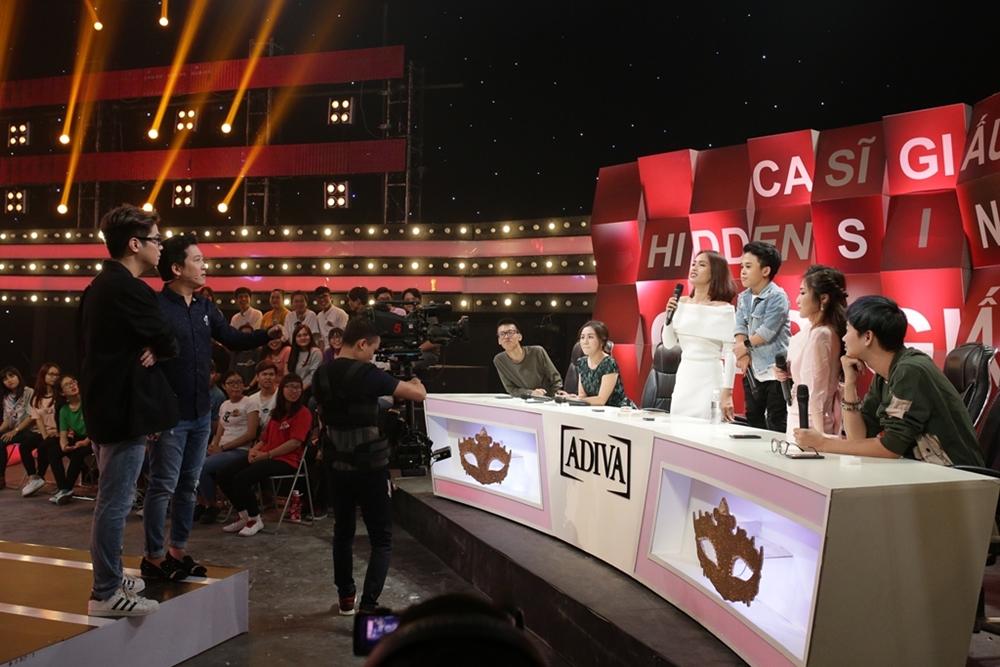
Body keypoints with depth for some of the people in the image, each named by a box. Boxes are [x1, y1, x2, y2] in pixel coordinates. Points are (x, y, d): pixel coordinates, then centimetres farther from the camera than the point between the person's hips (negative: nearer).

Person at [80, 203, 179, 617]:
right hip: (124, 407, -11)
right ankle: (105, 594, 6)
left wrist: (148, 348, 3)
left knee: (110, 499, 19)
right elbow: (169, 345, -14)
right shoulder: (130, 289, -19)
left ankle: (110, 579, 31)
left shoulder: (100, 286, 13)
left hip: (103, 403, 11)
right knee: (115, 502, -3)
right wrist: (156, 349, 8)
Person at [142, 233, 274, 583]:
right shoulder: (156, 307, -16)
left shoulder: (205, 308, 9)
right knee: (163, 486, 1)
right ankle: (154, 557, 13)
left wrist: (268, 334, -1)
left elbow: (233, 339, 16)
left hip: (201, 413, 8)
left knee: (189, 485, 15)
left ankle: (178, 550, 26)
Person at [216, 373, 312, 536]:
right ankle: (244, 516, 6)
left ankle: (255, 519, -6)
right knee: (224, 475, -9)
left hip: (286, 460, -8)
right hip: (264, 456, 8)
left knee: (242, 478, -26)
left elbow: (295, 442, -13)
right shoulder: (277, 412, 22)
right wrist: (254, 449, 1)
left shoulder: (303, 413, -3)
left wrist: (267, 455, -14)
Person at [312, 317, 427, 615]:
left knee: (343, 531, 20)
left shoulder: (322, 374, 3)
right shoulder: (368, 374, -17)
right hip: (369, 467, -6)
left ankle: (345, 598, 30)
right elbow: (420, 395, -15)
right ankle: (368, 606, -6)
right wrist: (414, 382, 8)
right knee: (381, 540, 2)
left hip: (336, 464, 7)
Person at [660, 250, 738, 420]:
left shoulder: (724, 309, -8)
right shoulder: (682, 303, 6)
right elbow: (668, 343, 9)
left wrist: (727, 393, -16)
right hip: (684, 376, 5)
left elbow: (730, 353, -11)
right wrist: (669, 316, -6)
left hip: (710, 377, -5)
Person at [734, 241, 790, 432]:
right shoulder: (743, 298, 9)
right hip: (752, 370, 8)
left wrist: (745, 345, -4)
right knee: (753, 420, 17)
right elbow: (740, 328, 2)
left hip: (775, 372, -7)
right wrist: (743, 355, -11)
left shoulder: (777, 297, -13)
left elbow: (767, 332, -18)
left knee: (776, 424, -5)